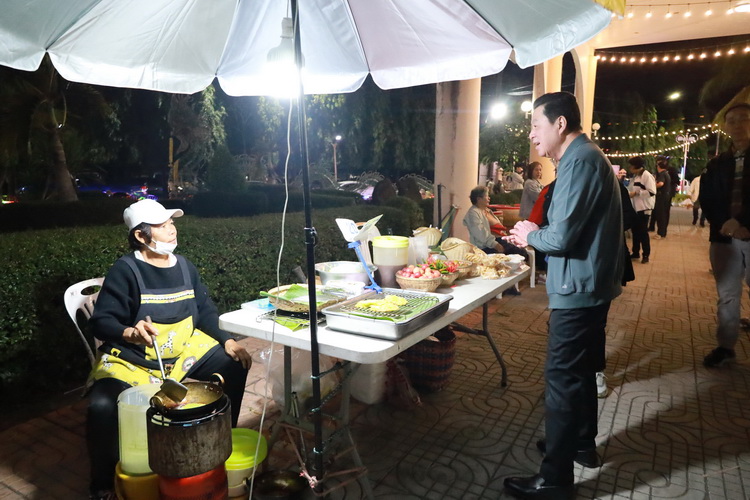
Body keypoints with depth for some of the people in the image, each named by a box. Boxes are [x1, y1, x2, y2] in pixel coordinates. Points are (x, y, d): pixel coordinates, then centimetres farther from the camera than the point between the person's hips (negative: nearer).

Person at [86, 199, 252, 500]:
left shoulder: (184, 266, 3)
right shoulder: (125, 270, -13)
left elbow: (205, 311, 7)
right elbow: (100, 322, -17)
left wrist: (227, 341, -5)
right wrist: (130, 333, -38)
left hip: (184, 349, 6)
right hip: (131, 360, -5)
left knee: (234, 365, -4)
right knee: (103, 408, -29)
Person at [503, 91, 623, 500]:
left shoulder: (580, 161, -19)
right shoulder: (586, 157, 14)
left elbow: (561, 238, -26)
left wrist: (531, 235, -6)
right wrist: (533, 236, 7)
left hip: (577, 290, -11)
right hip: (591, 286, 11)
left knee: (562, 380, -3)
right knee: (581, 371, 22)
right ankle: (582, 445, 40)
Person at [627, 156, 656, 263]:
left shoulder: (647, 175, -13)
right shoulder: (635, 176, 14)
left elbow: (651, 192, -20)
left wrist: (636, 193, -19)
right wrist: (628, 193, 6)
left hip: (644, 208, -8)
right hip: (635, 207, 8)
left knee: (643, 232, -3)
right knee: (635, 230, 13)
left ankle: (646, 255, 6)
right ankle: (636, 252, 24)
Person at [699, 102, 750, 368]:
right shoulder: (717, 164, 13)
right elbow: (706, 199, 6)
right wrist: (724, 224, -10)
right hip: (724, 238, 3)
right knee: (727, 295, 9)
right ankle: (725, 347, 18)